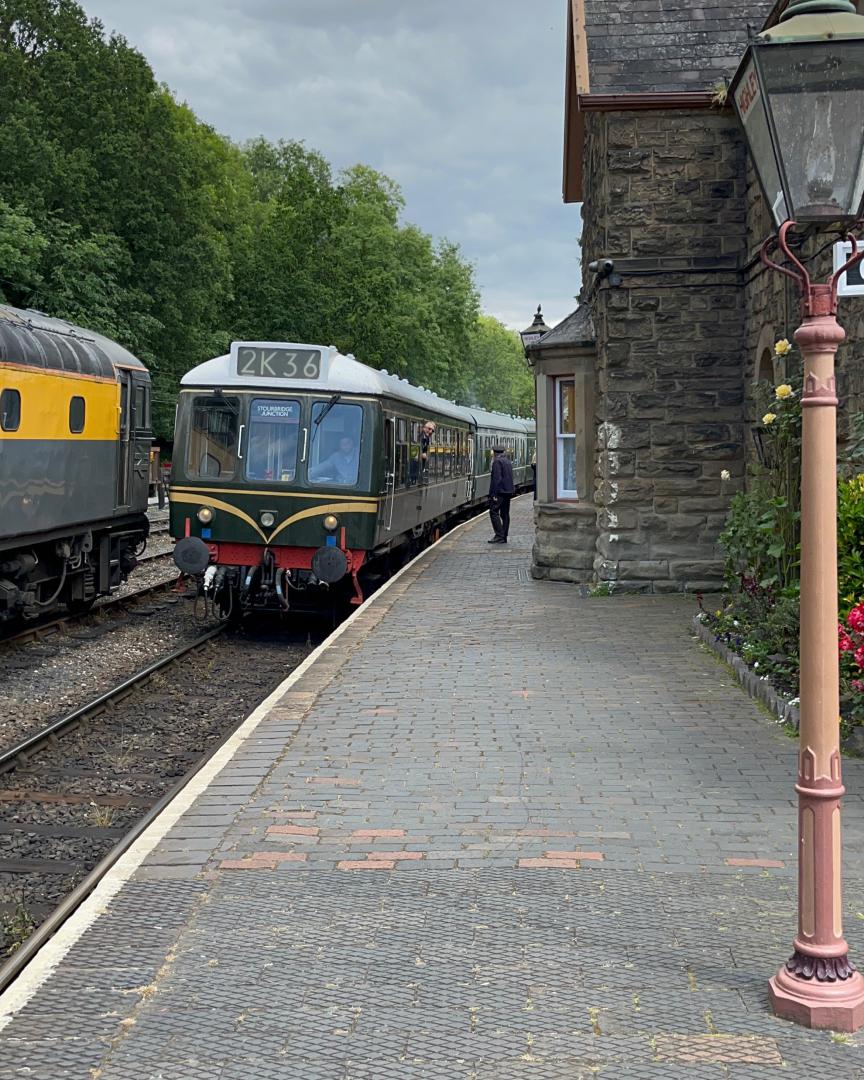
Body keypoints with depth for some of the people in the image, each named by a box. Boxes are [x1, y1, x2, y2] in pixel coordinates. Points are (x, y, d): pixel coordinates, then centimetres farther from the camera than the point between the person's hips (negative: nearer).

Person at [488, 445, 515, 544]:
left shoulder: (497, 462, -11)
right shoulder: (508, 461, 17)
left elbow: (496, 478, -18)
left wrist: (494, 493, -19)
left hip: (500, 491, -9)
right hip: (508, 491, 9)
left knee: (494, 512, -9)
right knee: (505, 514, 10)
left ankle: (499, 535, -16)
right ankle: (504, 537, 11)